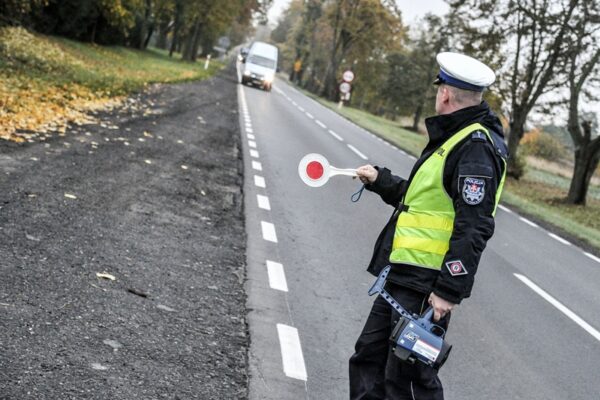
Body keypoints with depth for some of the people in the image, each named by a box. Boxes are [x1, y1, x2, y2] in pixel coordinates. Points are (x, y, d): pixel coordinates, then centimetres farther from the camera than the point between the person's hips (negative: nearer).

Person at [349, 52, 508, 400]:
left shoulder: (476, 148, -17)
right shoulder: (454, 137, 16)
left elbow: (473, 228, -23)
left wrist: (450, 291, -25)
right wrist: (381, 181, 34)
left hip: (425, 287, -10)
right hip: (403, 277, 10)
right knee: (368, 360, 16)